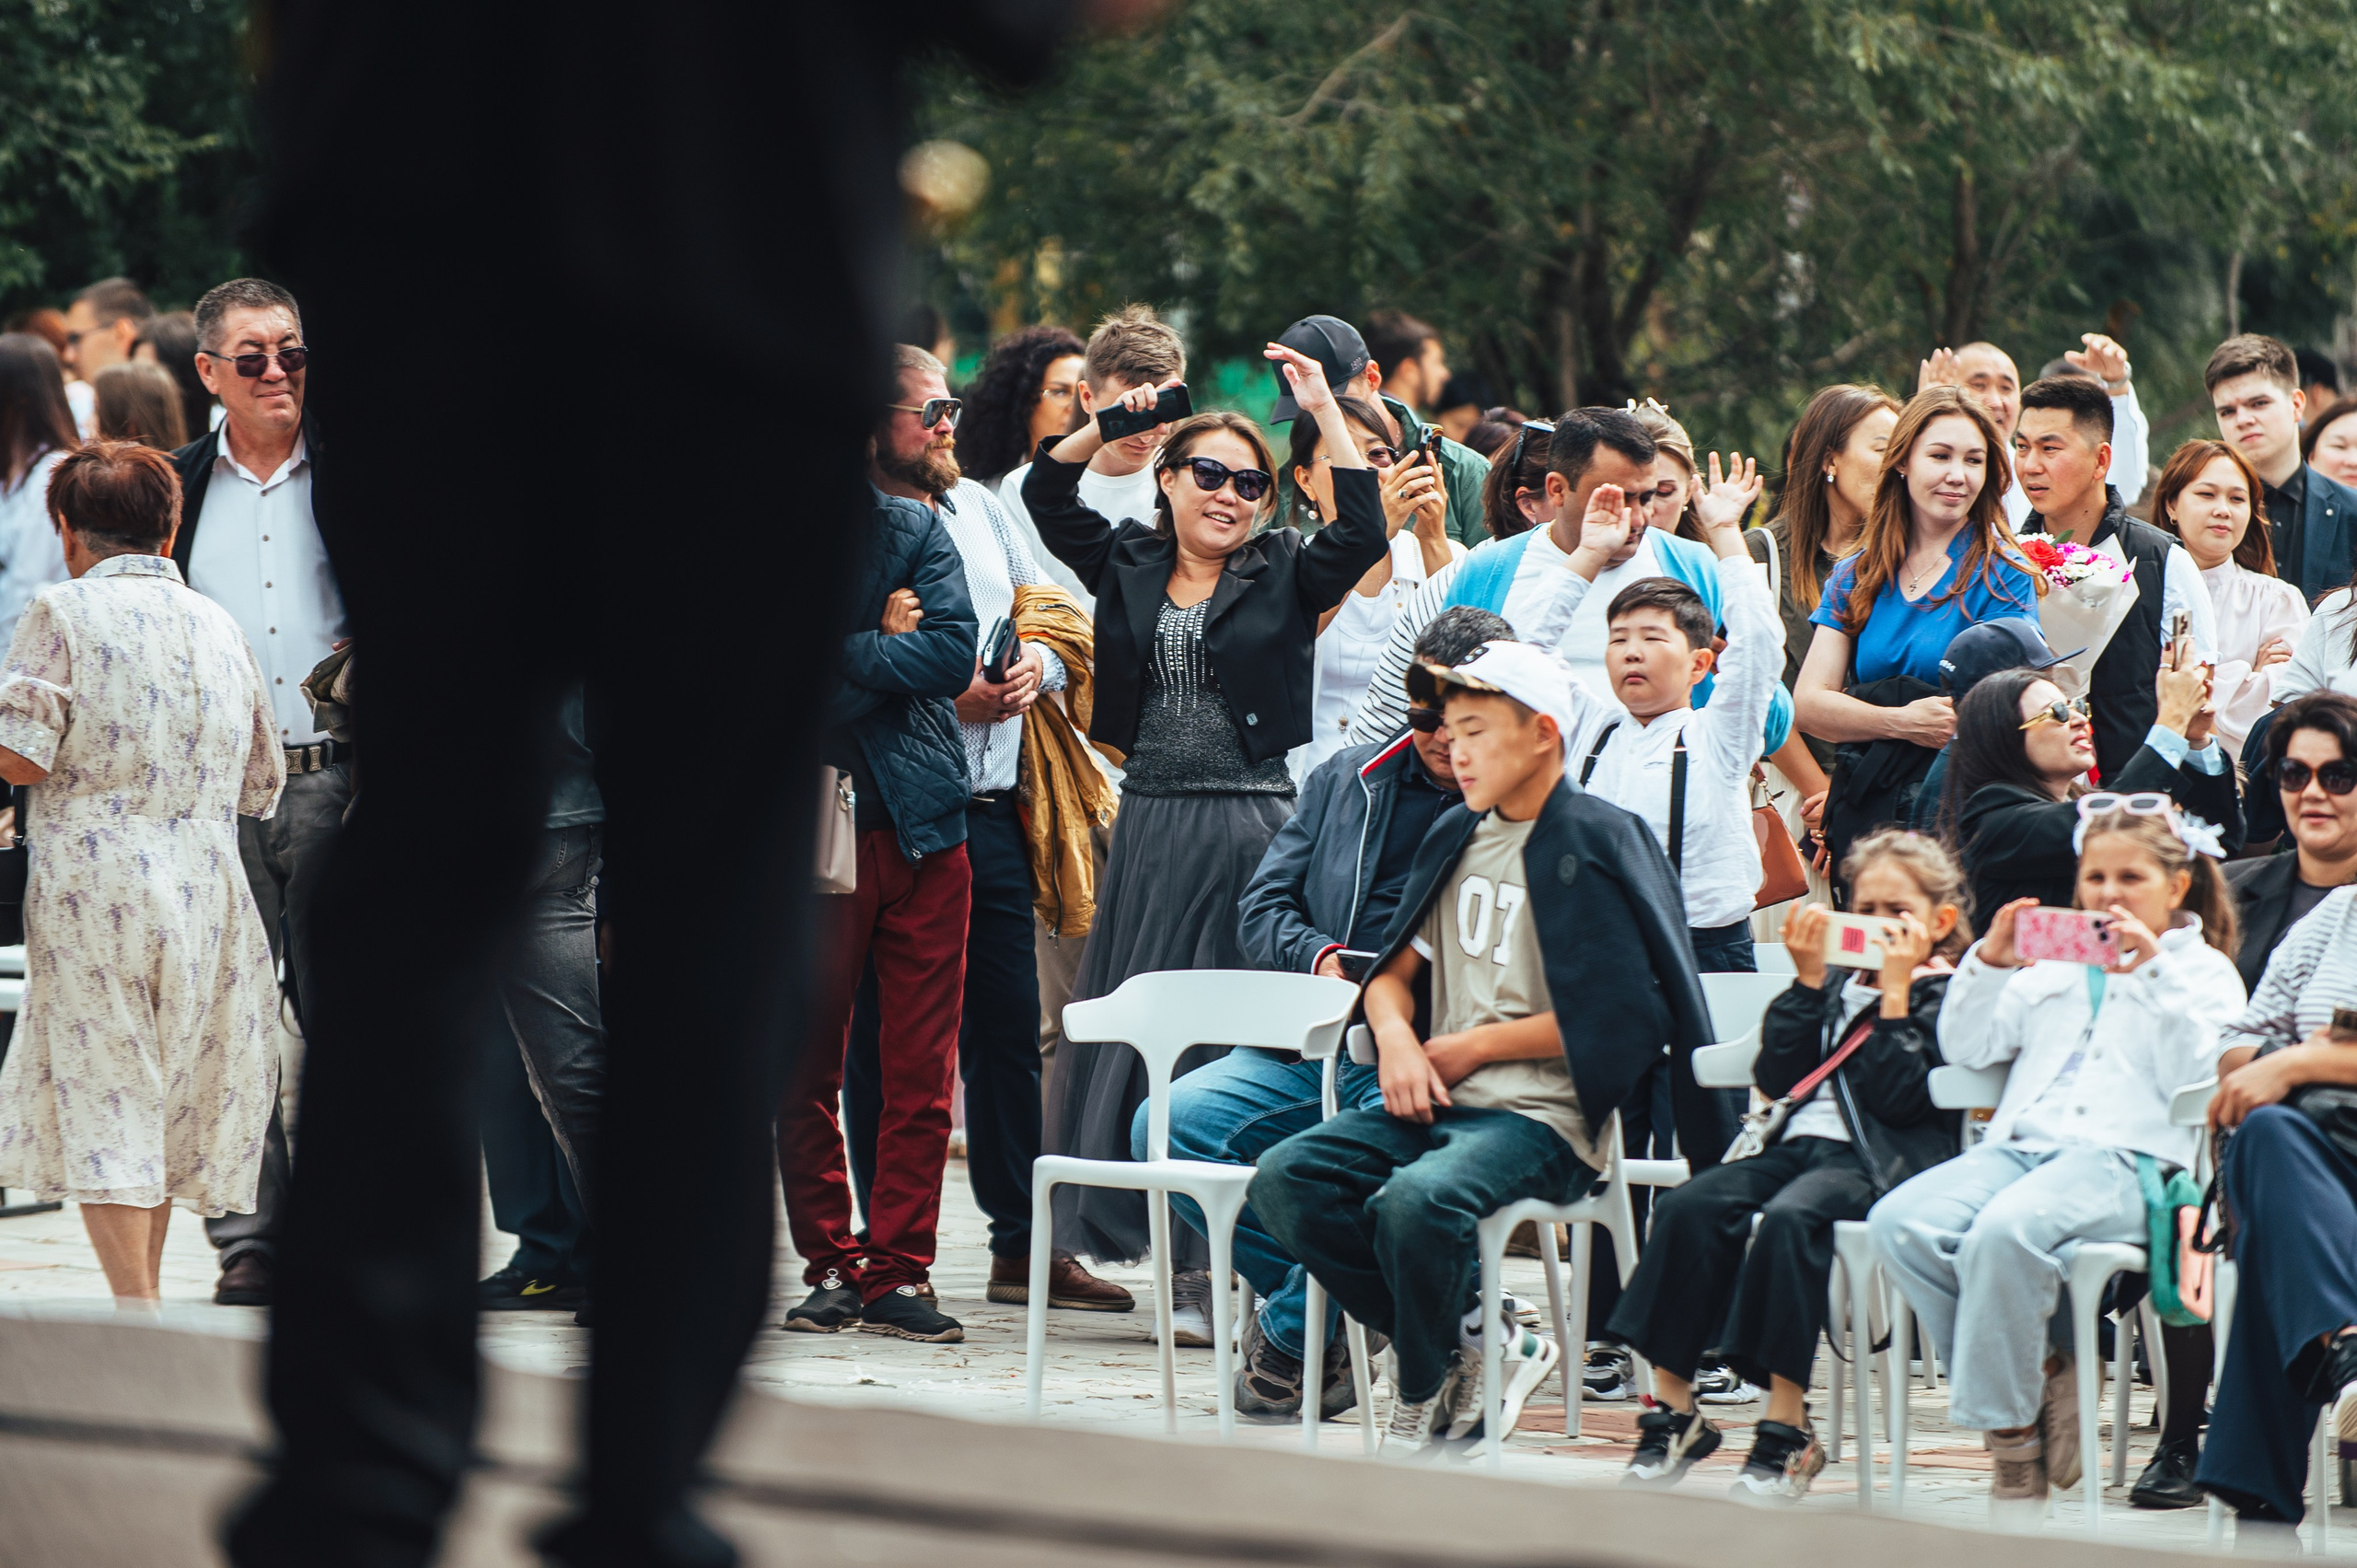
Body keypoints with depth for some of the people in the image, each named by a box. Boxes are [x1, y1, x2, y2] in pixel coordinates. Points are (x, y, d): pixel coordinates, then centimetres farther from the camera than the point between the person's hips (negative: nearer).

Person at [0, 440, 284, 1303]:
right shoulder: (218, 624, 13)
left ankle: (139, 1316, -12)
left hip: (94, 881, -5)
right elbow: (261, 787, 18)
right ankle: (141, 1292, 20)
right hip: (203, 886, 5)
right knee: (171, 1101, 14)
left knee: (100, 1100, -4)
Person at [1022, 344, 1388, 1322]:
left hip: (1251, 831, -3)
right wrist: (1112, 421, -2)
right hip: (1150, 828, 3)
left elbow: (1364, 533, -11)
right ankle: (1178, 1256, 10)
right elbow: (1045, 493, 8)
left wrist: (1325, 412, -11)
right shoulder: (1127, 566, 12)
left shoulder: (1285, 576, 4)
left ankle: (1218, 1269, -3)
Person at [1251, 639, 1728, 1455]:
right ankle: (1471, 1339, -9)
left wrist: (1476, 1046, -7)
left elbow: (1623, 1014, -11)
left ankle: (1424, 1402, -9)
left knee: (1416, 1200, -35)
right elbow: (1395, 970, 22)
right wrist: (1395, 1034, -2)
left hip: (1542, 1116, -7)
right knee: (1285, 1180, -17)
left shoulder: (1599, 844, -5)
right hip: (1437, 1103, 8)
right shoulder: (1456, 837, 18)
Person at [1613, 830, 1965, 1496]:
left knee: (1790, 1217, -36)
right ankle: (1673, 1410, -17)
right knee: (1689, 1206, -21)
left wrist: (1894, 995, -7)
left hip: (1876, 1160, -6)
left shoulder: (1944, 995, 6)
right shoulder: (1841, 987, 23)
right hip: (1802, 1142, 6)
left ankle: (1787, 1429, -33)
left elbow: (1897, 1096, -8)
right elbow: (1776, 1077, 12)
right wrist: (1809, 981, 7)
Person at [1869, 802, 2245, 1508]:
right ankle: (2034, 1379, -18)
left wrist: (2152, 972, -8)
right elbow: (1965, 1047, 25)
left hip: (2125, 1156, -6)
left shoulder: (2203, 970, 15)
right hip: (2022, 1143, 6)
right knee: (1899, 1223, -25)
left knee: (2004, 1232, -37)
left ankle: (2010, 1424, -23)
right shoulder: (2054, 965, 30)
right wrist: (1988, 963, 10)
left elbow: (2193, 1075, -2)